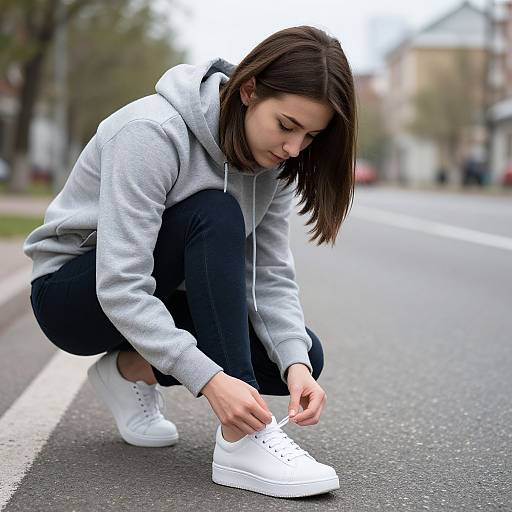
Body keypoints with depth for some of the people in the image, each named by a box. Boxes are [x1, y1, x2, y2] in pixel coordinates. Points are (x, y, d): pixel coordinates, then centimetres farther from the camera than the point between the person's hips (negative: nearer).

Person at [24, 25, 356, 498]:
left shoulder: (272, 159, -8)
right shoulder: (153, 133, -30)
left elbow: (271, 277, -10)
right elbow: (120, 288, -35)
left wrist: (296, 364, -28)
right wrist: (210, 380, -42)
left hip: (153, 298, 7)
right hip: (75, 294, -6)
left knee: (304, 355, -12)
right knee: (215, 215, -33)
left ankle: (133, 369, 3)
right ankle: (243, 440, -34)